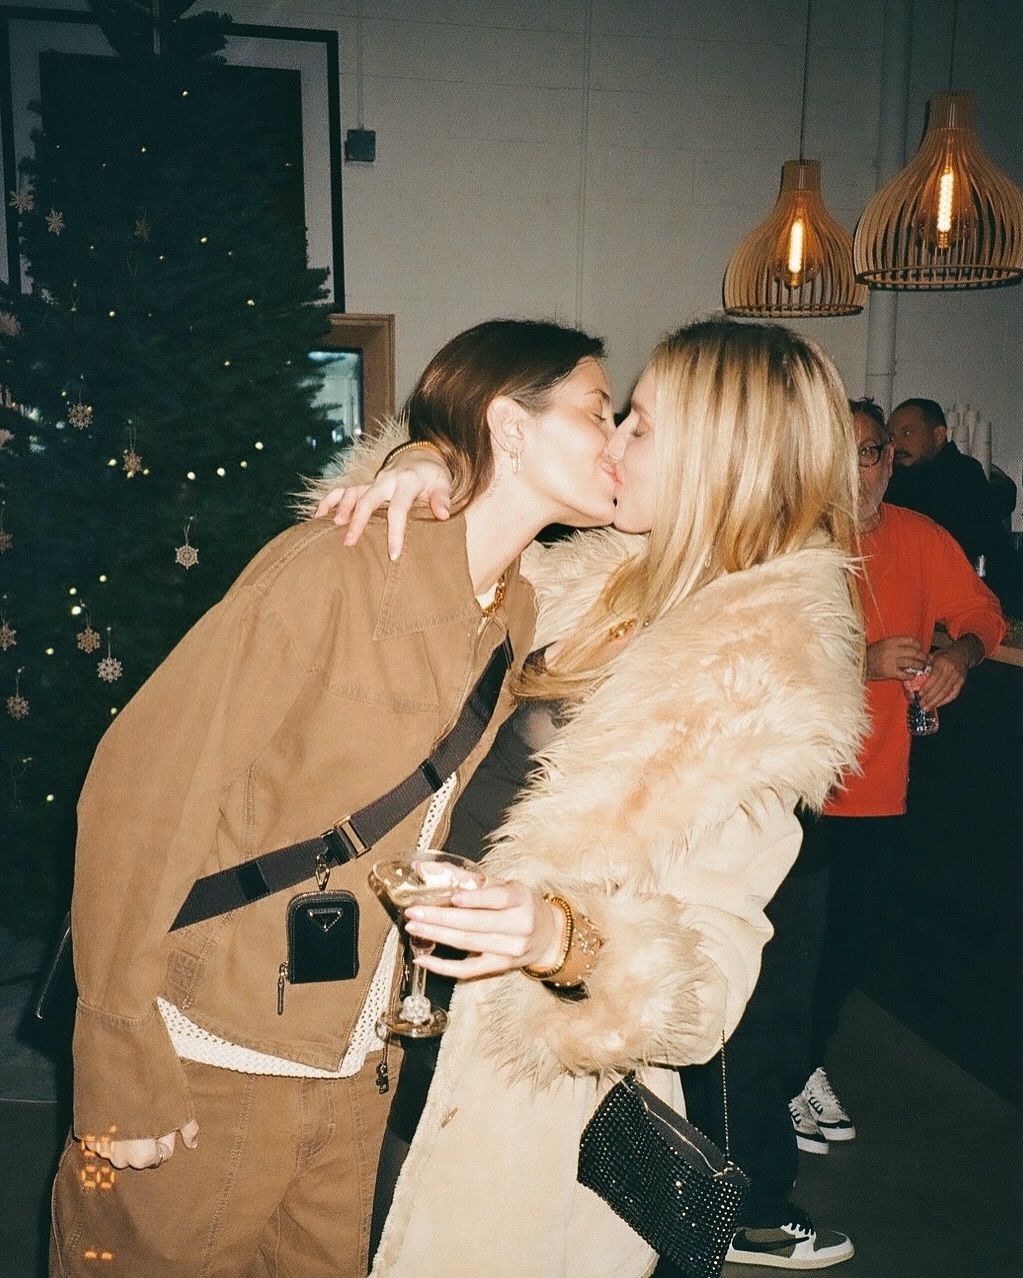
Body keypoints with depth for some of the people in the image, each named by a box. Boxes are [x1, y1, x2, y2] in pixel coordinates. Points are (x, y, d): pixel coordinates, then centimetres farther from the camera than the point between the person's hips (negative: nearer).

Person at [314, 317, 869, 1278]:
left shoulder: (754, 677, -23)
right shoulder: (622, 584, -1)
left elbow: (710, 958, -23)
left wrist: (571, 944, -42)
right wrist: (424, 481, -6)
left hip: (547, 1083, -7)